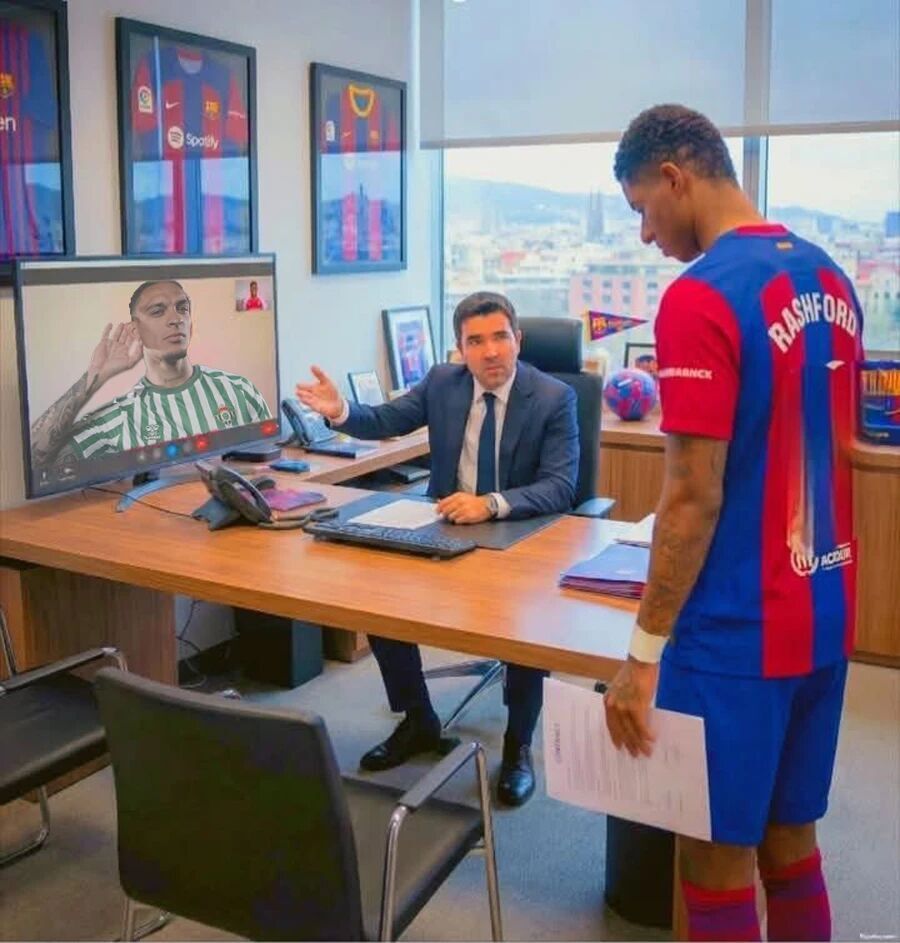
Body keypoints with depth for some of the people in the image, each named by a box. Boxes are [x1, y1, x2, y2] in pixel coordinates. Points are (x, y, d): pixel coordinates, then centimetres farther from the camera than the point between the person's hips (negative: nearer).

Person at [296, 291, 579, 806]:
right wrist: (342, 410, -18)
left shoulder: (554, 398, -13)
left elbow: (561, 487, -20)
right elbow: (385, 421, 5)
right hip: (448, 531, 4)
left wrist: (493, 504, -37)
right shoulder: (442, 382, 0)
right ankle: (418, 722, 9)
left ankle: (518, 744, -2)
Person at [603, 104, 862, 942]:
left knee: (717, 857, 9)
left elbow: (694, 498, -20)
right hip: (823, 614, 8)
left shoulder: (701, 298, -18)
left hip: (738, 630, -8)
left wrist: (644, 651, -13)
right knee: (790, 836, 20)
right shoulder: (829, 279, 7)